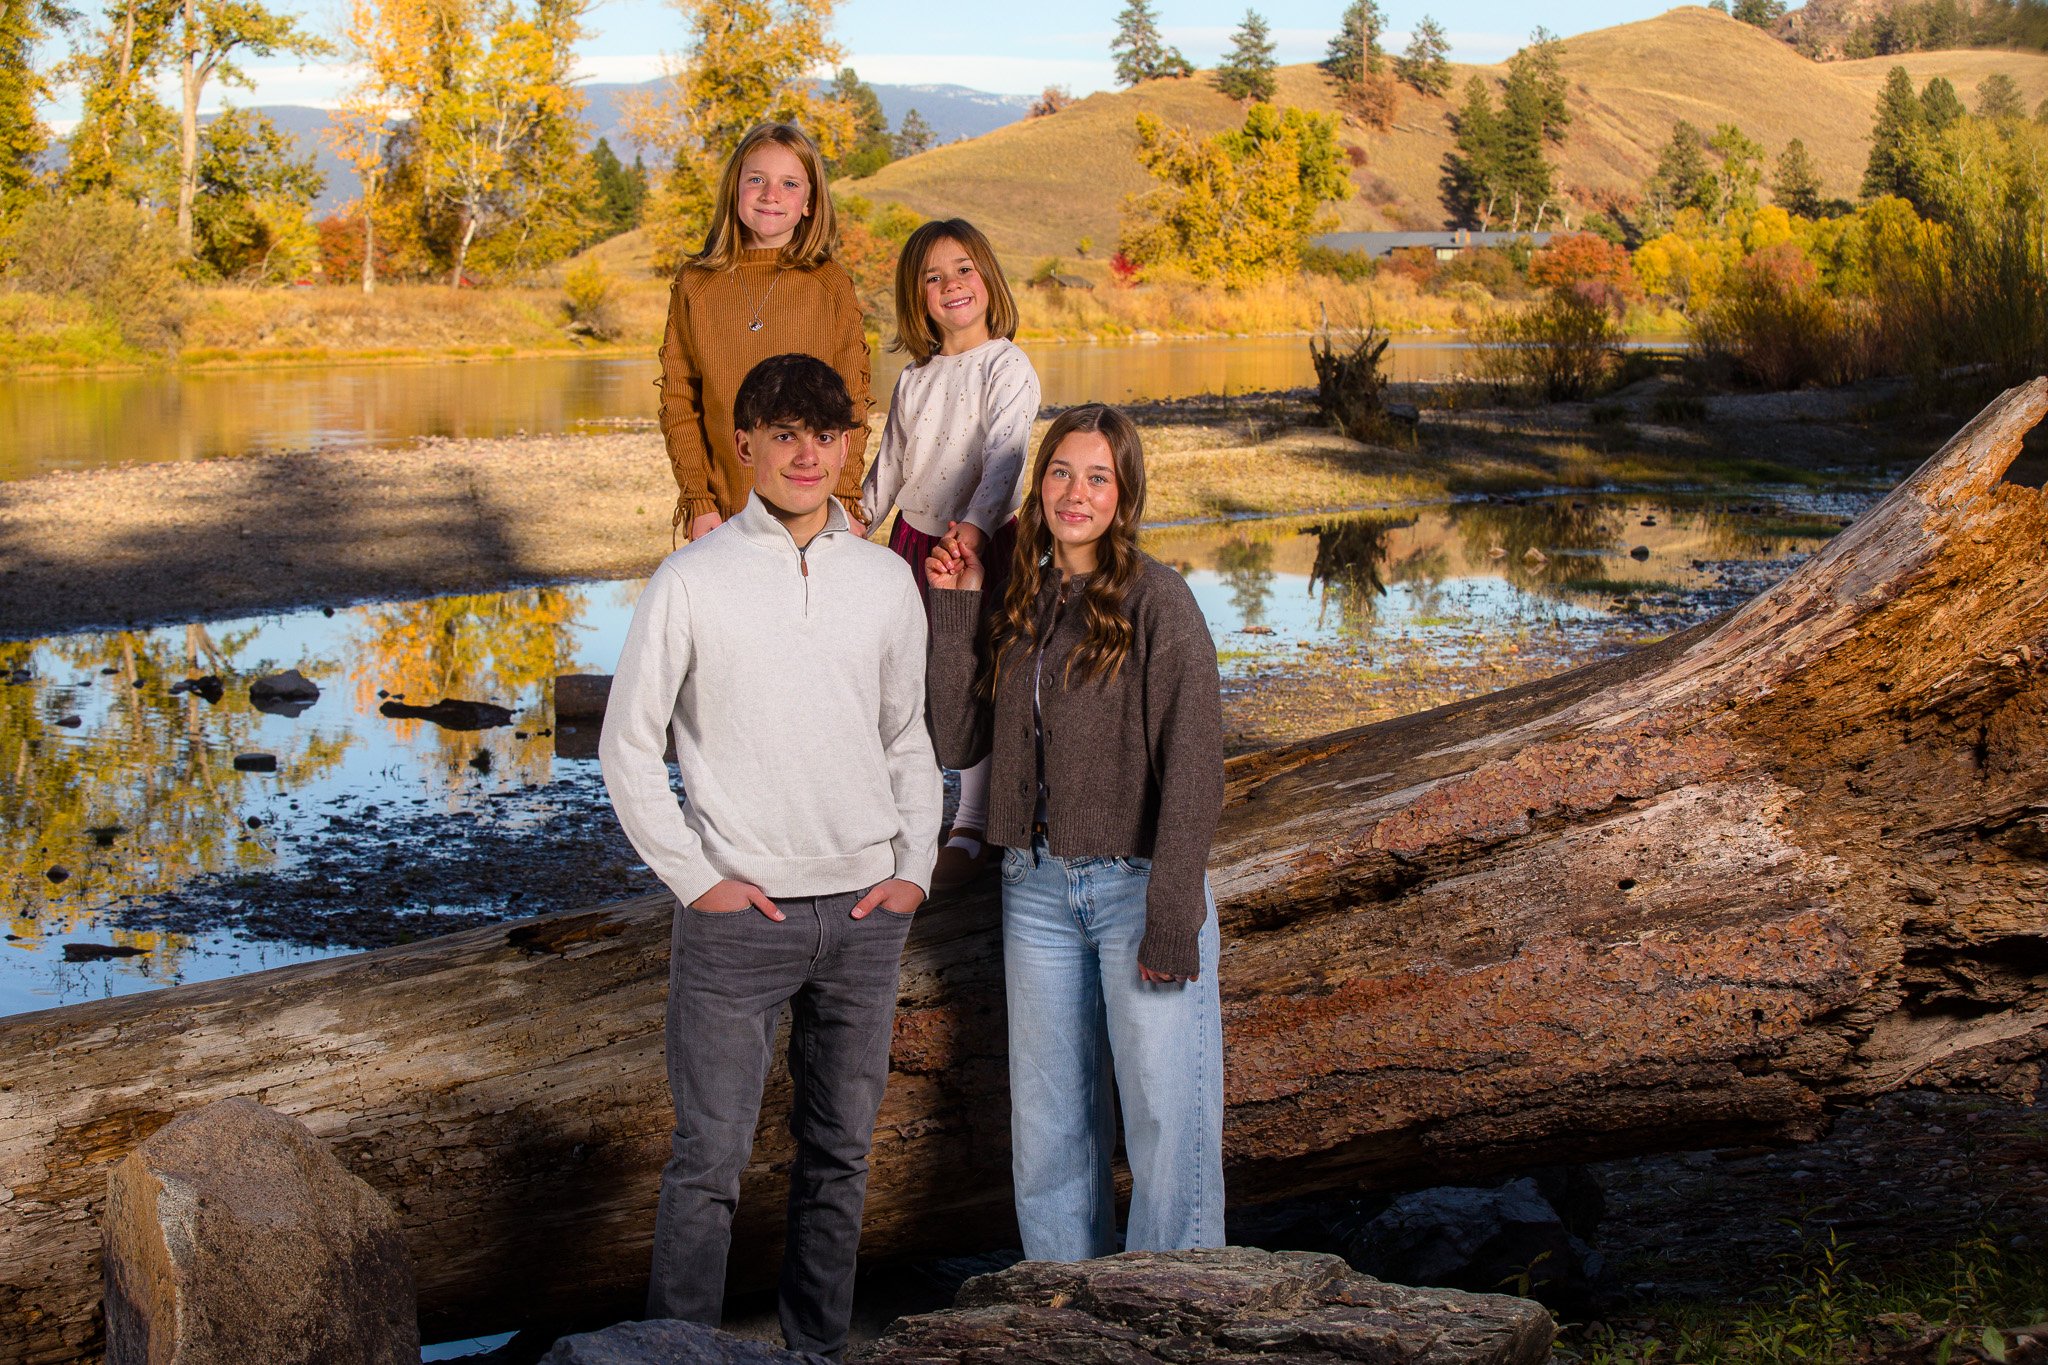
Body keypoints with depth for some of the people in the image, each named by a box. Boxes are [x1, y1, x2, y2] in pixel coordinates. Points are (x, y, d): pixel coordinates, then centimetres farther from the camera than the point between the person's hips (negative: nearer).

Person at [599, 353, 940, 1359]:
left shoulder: (885, 580, 5)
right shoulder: (693, 581, -5)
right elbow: (627, 746, -2)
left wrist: (913, 866, 4)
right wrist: (697, 879, -7)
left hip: (864, 910, 4)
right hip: (737, 912, -4)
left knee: (840, 1151, 13)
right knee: (709, 1159, -2)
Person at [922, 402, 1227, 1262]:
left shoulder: (1157, 601, -10)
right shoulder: (1019, 602, 8)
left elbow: (1192, 770, -13)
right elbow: (957, 741, 3)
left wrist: (1172, 919, -16)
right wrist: (952, 610, -2)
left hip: (1137, 882, -6)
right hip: (1037, 887, 6)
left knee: (1167, 1121, 1)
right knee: (1048, 1124, 14)